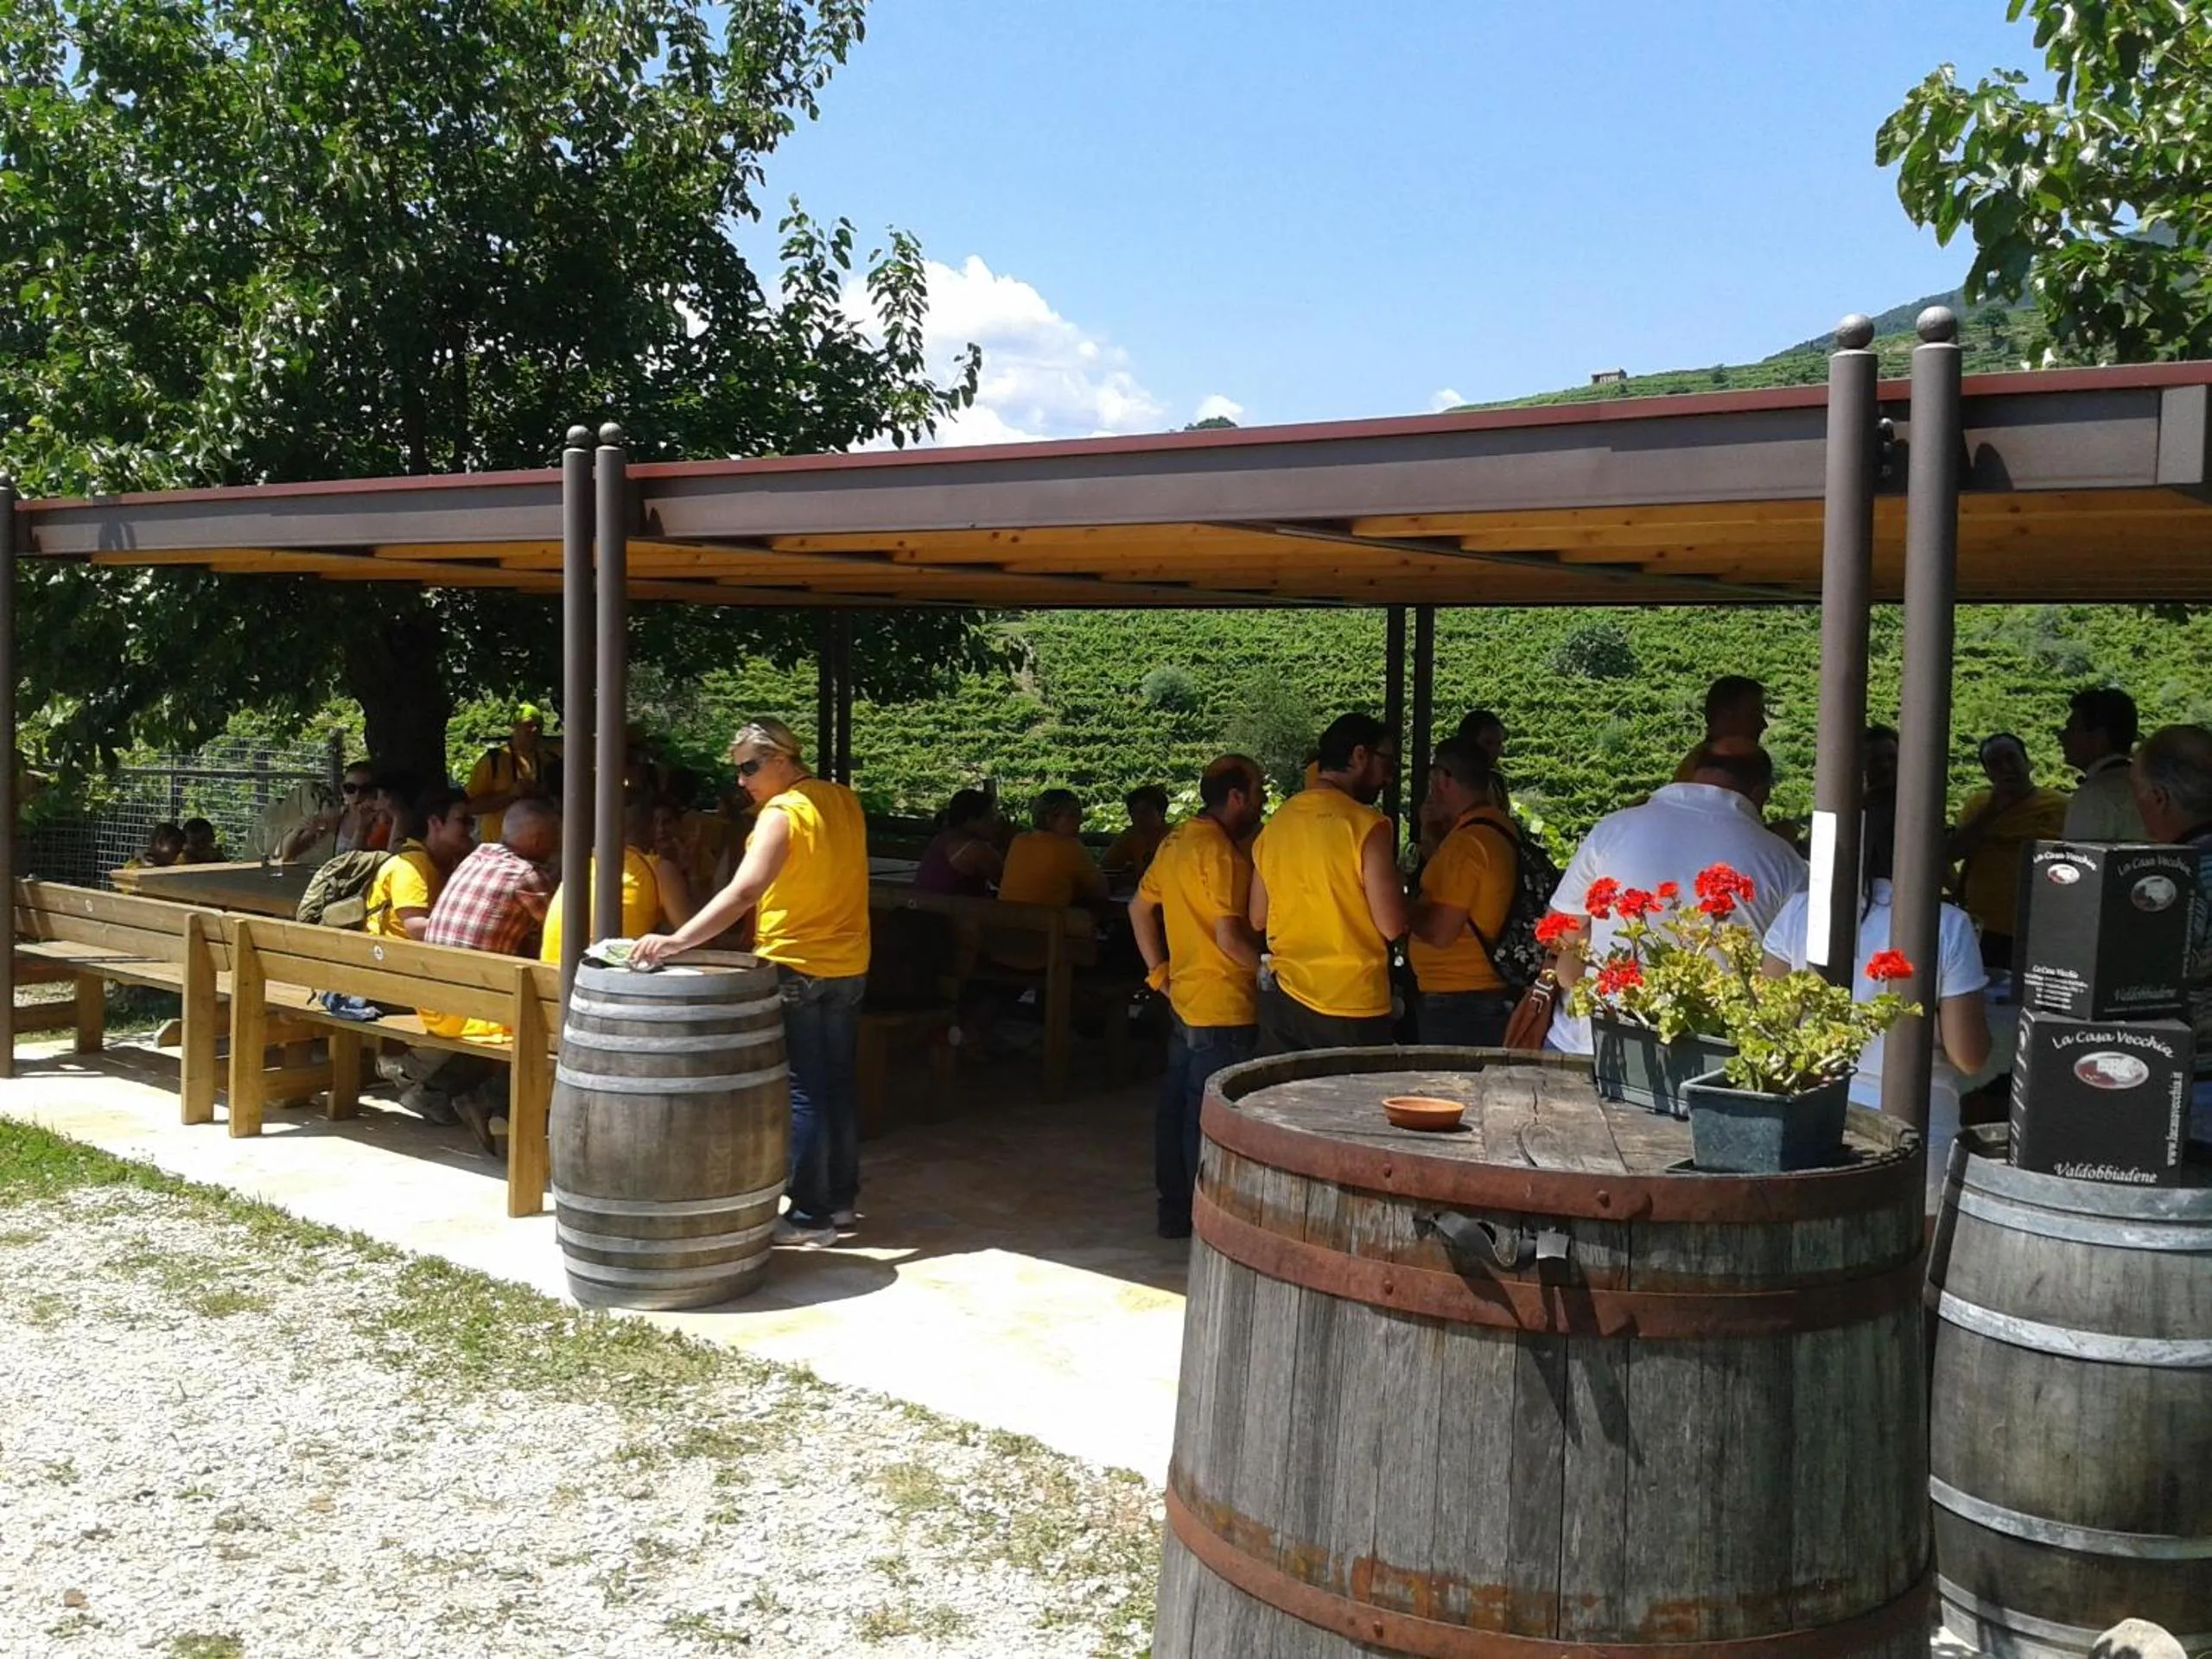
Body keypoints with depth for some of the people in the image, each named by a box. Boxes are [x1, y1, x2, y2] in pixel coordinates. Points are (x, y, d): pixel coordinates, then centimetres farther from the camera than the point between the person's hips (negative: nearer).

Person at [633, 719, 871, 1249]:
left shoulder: (782, 813, -18)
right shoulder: (845, 801, 5)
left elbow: (743, 892, -31)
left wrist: (677, 941, -38)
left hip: (794, 967, -7)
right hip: (849, 966, 7)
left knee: (801, 1091, 0)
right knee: (837, 1084, 15)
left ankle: (810, 1214, 4)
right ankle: (843, 1200, 23)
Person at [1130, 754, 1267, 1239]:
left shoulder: (1176, 841, 10)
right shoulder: (1221, 850, -18)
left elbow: (1140, 908, 18)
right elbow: (1229, 936, -23)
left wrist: (1159, 971, 17)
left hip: (1184, 1000, 9)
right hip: (1224, 1007, -9)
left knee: (1178, 1105, 15)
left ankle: (1174, 1209, 25)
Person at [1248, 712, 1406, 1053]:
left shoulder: (1276, 823, 4)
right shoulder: (1366, 825, -13)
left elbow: (1258, 920, 11)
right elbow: (1392, 926, -14)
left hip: (1283, 999, 6)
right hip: (1352, 1004, -5)